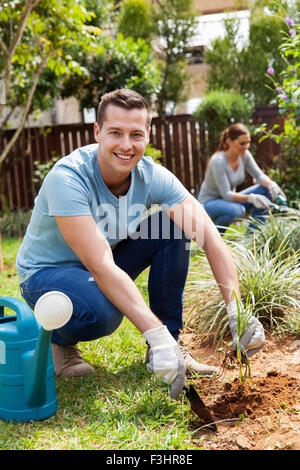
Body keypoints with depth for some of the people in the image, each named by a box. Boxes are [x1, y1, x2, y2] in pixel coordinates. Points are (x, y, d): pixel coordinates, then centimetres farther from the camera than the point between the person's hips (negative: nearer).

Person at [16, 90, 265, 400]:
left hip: (102, 267, 6)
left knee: (173, 227, -14)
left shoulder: (153, 176, -16)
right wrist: (157, 336, -44)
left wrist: (238, 311, -33)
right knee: (102, 312, -37)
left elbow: (210, 238, -21)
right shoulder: (67, 179, -31)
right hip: (47, 273, -5)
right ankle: (58, 340, 0)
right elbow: (101, 267, -38)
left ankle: (171, 345, -4)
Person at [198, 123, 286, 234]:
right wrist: (251, 198, -42)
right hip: (209, 204, -7)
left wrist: (271, 184, -28)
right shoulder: (217, 161, -27)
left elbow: (259, 175, -5)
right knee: (237, 210, -39)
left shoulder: (244, 154, -6)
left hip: (229, 200, 7)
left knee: (266, 190, -11)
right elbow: (226, 194, -29)